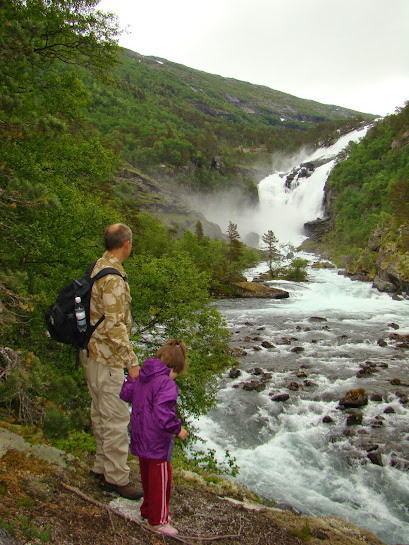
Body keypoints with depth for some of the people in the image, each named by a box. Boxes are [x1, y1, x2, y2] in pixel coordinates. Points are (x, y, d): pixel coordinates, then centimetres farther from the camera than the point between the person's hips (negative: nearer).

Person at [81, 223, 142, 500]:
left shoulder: (97, 267, 8)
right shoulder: (113, 278, -23)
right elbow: (115, 326, -26)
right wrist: (132, 361, -20)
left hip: (92, 353, 10)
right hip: (107, 358, -10)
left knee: (101, 414, 20)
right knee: (116, 418, 1)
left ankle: (102, 466, 34)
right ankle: (116, 477, 14)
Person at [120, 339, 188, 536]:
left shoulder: (140, 376, 2)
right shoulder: (166, 384, -24)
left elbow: (125, 394, 16)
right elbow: (163, 415, -31)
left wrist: (130, 377, 31)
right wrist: (177, 429, -16)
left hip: (140, 439, 9)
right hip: (157, 444, -9)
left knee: (147, 477, 25)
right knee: (161, 480, 9)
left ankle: (148, 510, 41)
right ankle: (158, 520, 23)